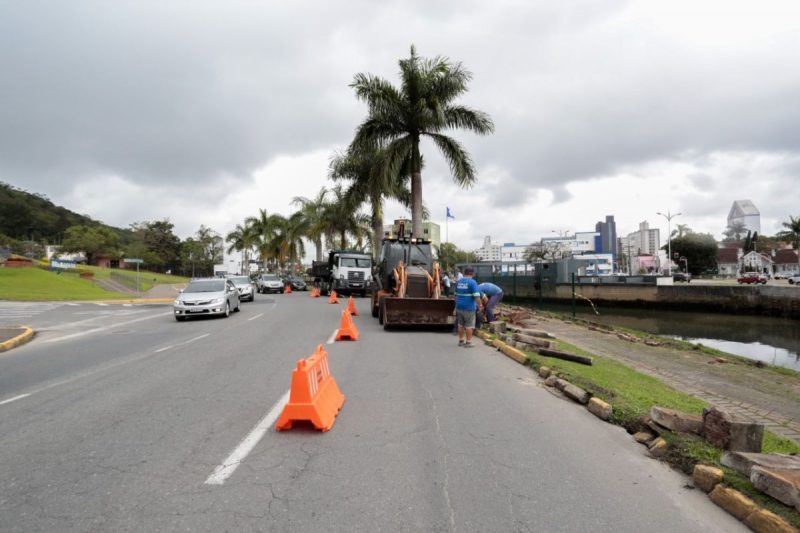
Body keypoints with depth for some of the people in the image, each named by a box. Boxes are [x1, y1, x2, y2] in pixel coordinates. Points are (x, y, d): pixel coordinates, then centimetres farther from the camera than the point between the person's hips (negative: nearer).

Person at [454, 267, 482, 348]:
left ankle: (461, 341, 23)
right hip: (469, 307, -6)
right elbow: (476, 296, -18)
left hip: (459, 307, 6)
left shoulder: (459, 281, 9)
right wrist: (480, 305, -5)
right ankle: (468, 342, 6)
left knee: (461, 325, 15)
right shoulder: (472, 282, -12)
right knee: (469, 326, 3)